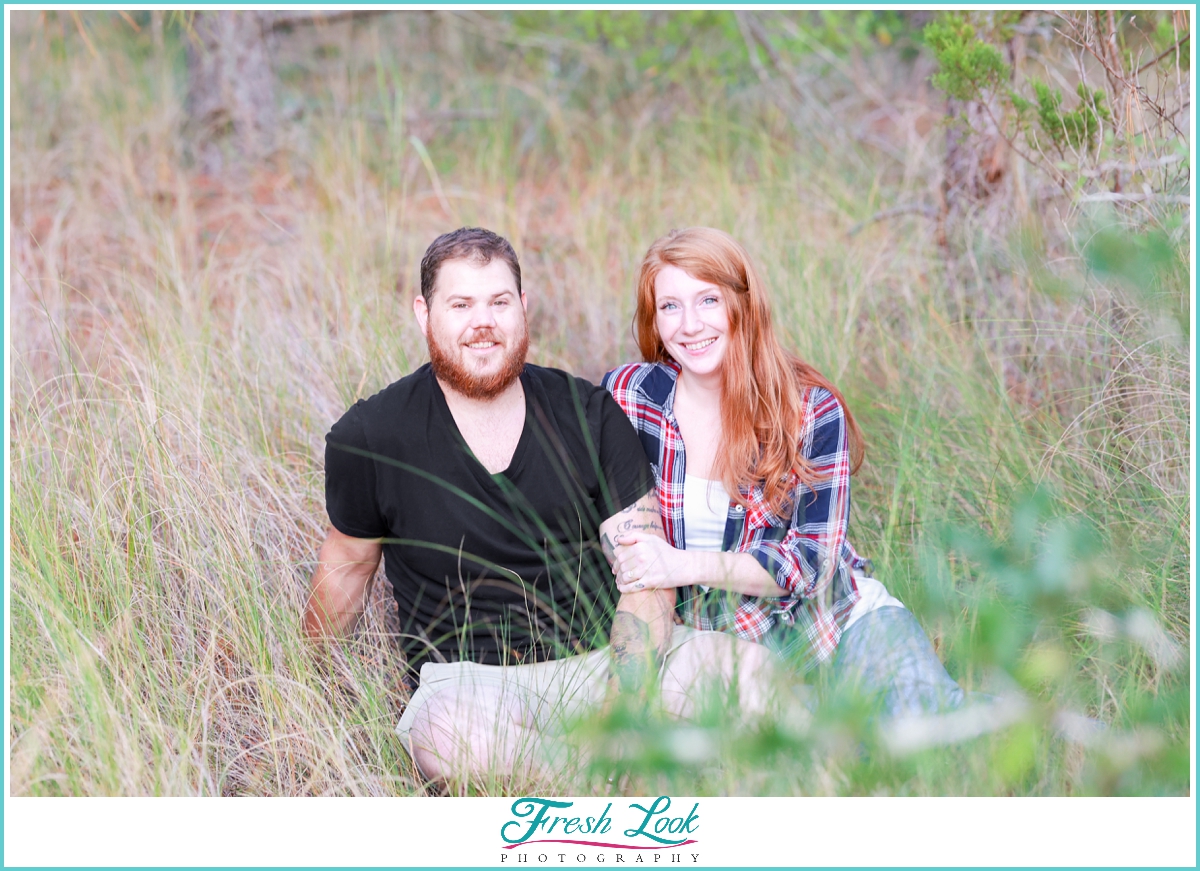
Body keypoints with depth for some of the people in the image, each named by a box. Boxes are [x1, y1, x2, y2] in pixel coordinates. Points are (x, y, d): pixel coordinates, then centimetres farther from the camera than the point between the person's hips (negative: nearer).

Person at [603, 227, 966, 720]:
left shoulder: (813, 410, -8)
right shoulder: (628, 397, -5)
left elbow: (815, 560, -13)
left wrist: (687, 566, -24)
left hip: (833, 619, -1)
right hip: (711, 638, 2)